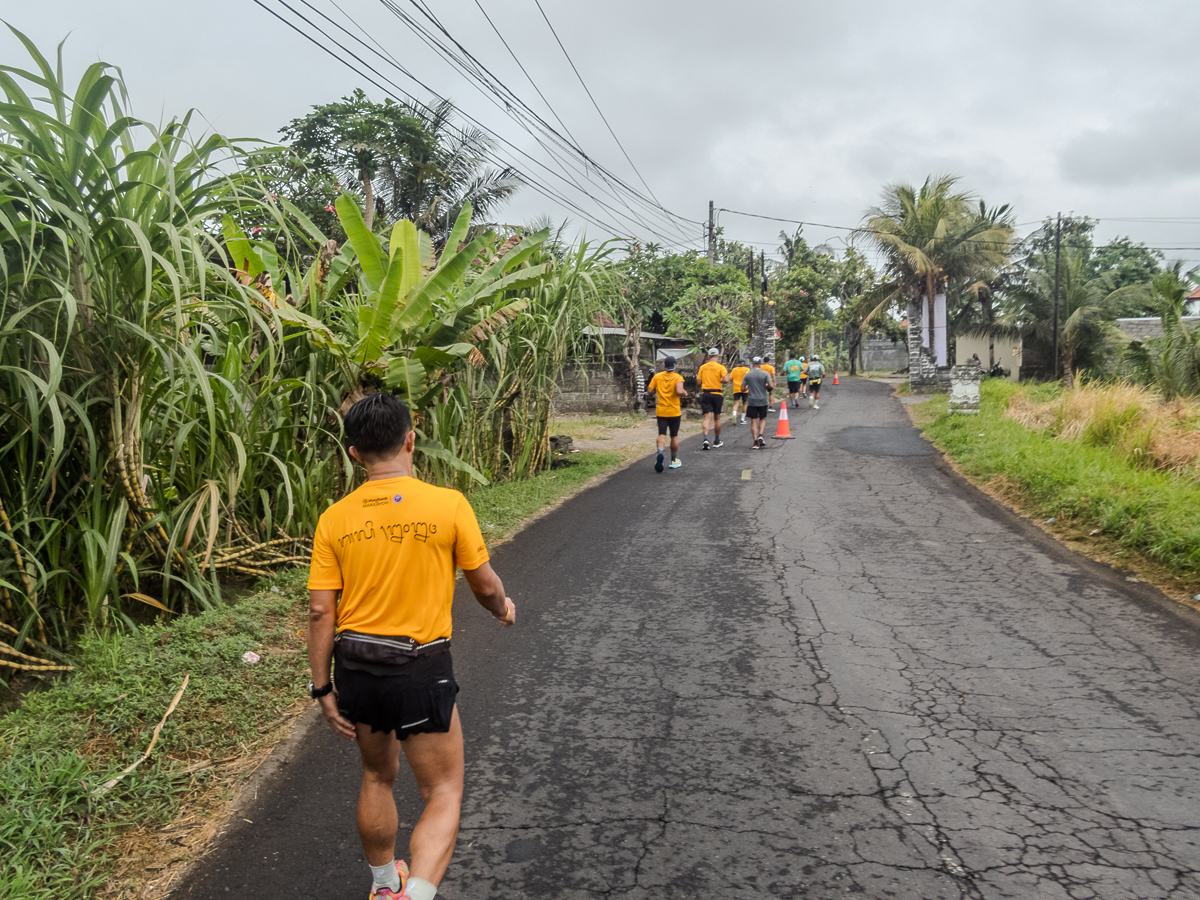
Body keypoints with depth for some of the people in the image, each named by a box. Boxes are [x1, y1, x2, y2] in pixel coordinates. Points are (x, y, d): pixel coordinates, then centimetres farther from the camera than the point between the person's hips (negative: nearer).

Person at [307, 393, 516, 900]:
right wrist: (503, 608, 20)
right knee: (444, 795, 9)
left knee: (377, 776, 26)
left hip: (355, 667, 5)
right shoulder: (448, 505, -12)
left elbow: (320, 613, -3)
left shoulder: (334, 519, -3)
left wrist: (323, 690, 7)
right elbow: (485, 585, -2)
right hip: (420, 669, -4)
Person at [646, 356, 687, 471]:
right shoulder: (678, 377, -10)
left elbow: (649, 390, -1)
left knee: (662, 434, -1)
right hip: (674, 412, -1)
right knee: (674, 436, 13)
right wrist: (685, 393, -4)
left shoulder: (657, 376, 0)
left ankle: (660, 452, -30)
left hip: (661, 411, 1)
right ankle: (674, 460, 21)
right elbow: (679, 391, -24)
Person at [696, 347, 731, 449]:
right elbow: (726, 380, -16)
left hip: (705, 394, 2)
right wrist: (720, 381, 5)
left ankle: (705, 439, -24)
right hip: (717, 394, -2)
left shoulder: (702, 367, 3)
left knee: (707, 417, -3)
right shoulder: (721, 367, -6)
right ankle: (717, 441, 24)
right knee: (717, 418, 12)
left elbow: (699, 381, 4)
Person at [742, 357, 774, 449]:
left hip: (752, 401, 0)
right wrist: (765, 387, 10)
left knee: (753, 421, 2)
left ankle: (755, 442, -2)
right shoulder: (765, 374, -3)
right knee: (762, 419, 18)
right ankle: (760, 435, -5)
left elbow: (743, 388, 1)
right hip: (762, 400, 0)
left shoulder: (747, 374, 1)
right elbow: (771, 385, -11)